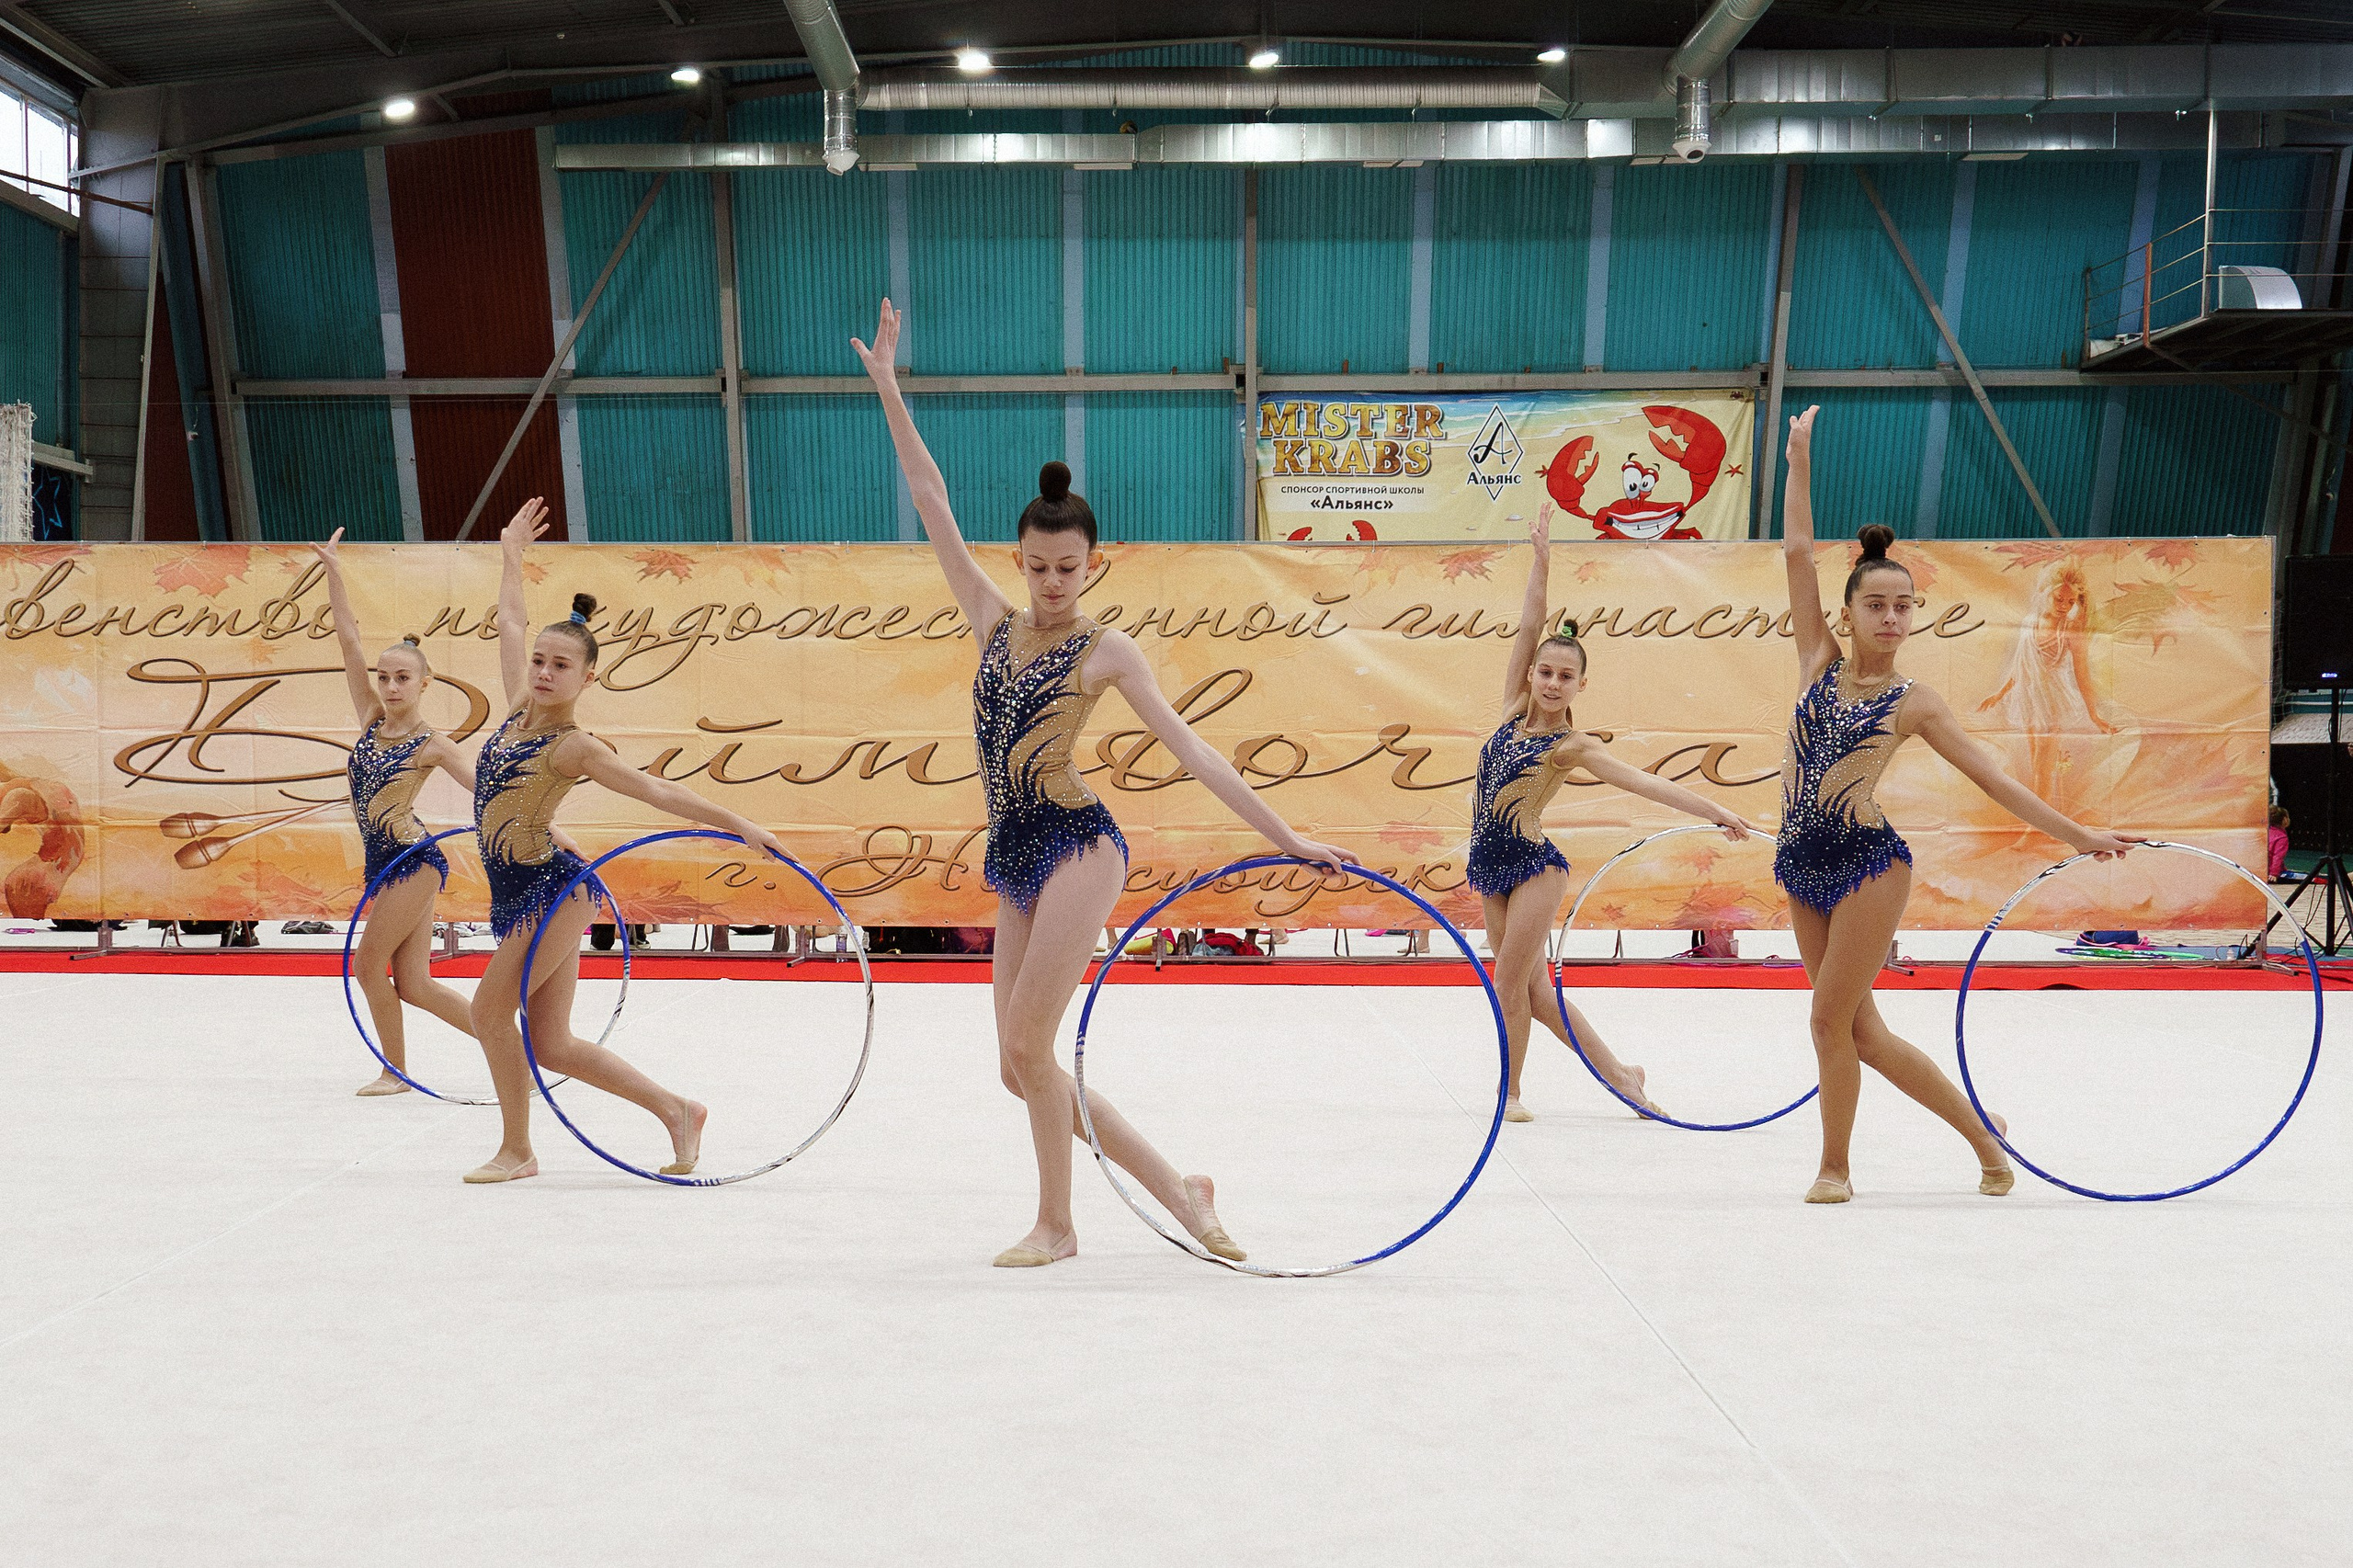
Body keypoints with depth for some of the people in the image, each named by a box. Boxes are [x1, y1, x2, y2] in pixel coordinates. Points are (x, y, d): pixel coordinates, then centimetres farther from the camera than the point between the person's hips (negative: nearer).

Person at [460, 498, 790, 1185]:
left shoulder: (575, 747, -11)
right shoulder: (519, 710, 7)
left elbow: (659, 791, -11)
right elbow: (510, 626, 21)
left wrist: (740, 826, -14)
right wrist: (512, 555, 30)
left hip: (553, 889, -7)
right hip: (519, 893, 8)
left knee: (491, 1008, -6)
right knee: (552, 1045, 7)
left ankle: (517, 1150, 9)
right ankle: (677, 1111, 15)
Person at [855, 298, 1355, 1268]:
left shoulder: (1105, 650, -1)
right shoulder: (992, 621, 11)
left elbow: (1192, 752, -2)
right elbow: (932, 507, 13)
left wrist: (1286, 838, -6)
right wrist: (888, 389, 13)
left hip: (1077, 849, -6)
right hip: (1013, 863, 6)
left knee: (1029, 1049, -10)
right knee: (1022, 1067, 4)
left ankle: (1055, 1225, 11)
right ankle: (1177, 1189, 16)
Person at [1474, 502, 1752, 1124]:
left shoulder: (1573, 746, -9)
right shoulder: (1515, 708, 2)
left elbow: (1644, 782, -12)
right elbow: (1530, 624, -2)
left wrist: (1715, 811, -18)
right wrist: (1541, 557, -6)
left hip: (1533, 865, -5)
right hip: (1490, 866, 5)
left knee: (1512, 984, -4)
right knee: (1533, 989, 11)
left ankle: (1510, 1091, 14)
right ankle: (1617, 1072, 24)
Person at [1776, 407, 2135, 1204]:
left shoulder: (1914, 703, 0)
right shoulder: (1819, 662, 6)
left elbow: (1993, 778, 2)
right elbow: (1796, 553, 5)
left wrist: (2079, 834, 0)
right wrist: (1799, 460, 4)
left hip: (1868, 864, -4)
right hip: (1803, 867, 4)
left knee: (1831, 1019, -6)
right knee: (1861, 1031, 7)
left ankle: (1835, 1166, 15)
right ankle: (1981, 1133, 25)